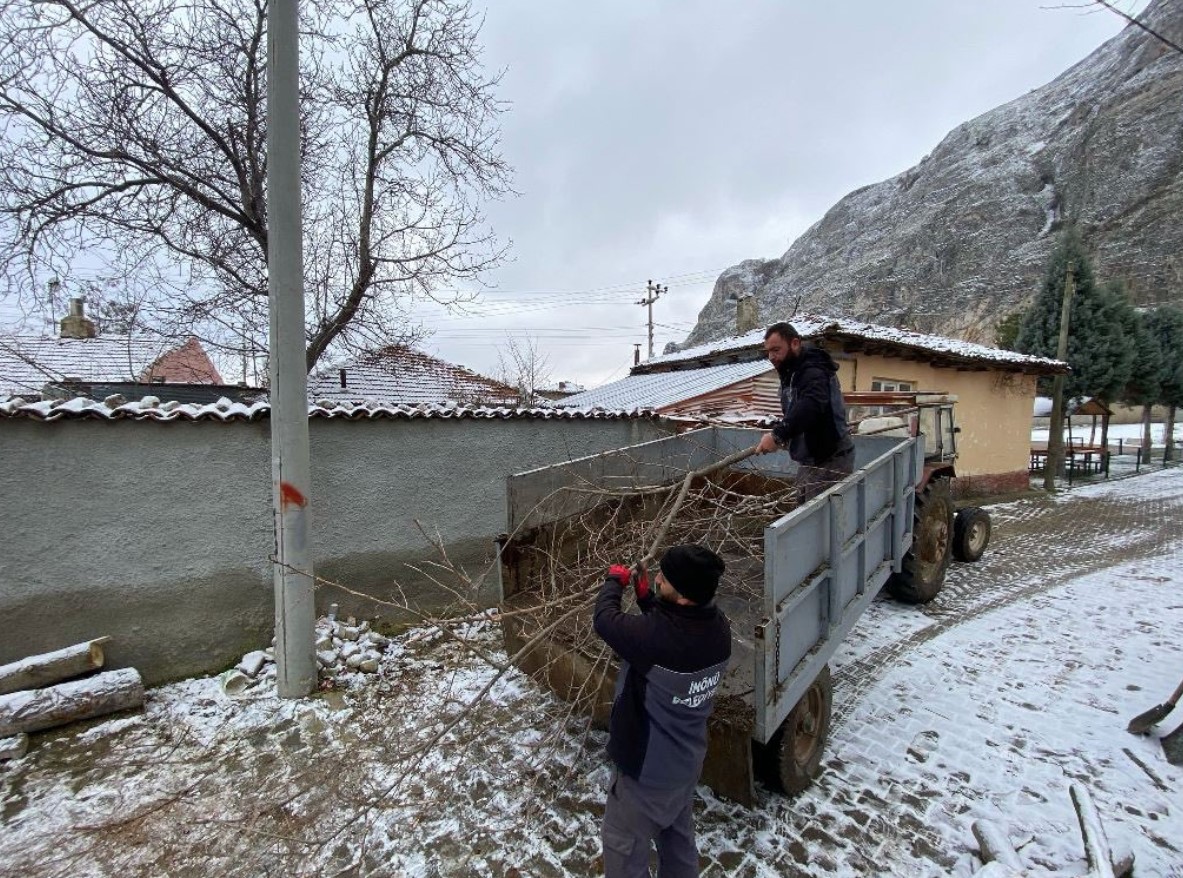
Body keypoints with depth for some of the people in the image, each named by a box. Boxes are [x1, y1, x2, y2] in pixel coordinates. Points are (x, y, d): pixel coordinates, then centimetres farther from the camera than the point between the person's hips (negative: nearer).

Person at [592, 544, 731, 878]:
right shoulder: (717, 627, -16)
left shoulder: (656, 637, -39)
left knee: (623, 846, 19)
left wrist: (614, 580, -6)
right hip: (687, 761, 7)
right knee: (679, 837, 30)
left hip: (647, 768, -7)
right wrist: (647, 599, -7)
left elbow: (604, 620, -23)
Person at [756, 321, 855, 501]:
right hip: (811, 460, 10)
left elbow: (810, 406, -40)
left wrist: (778, 434, -46)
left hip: (830, 461, -10)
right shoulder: (791, 372, 13)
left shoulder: (813, 372, -20)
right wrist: (784, 436, 4)